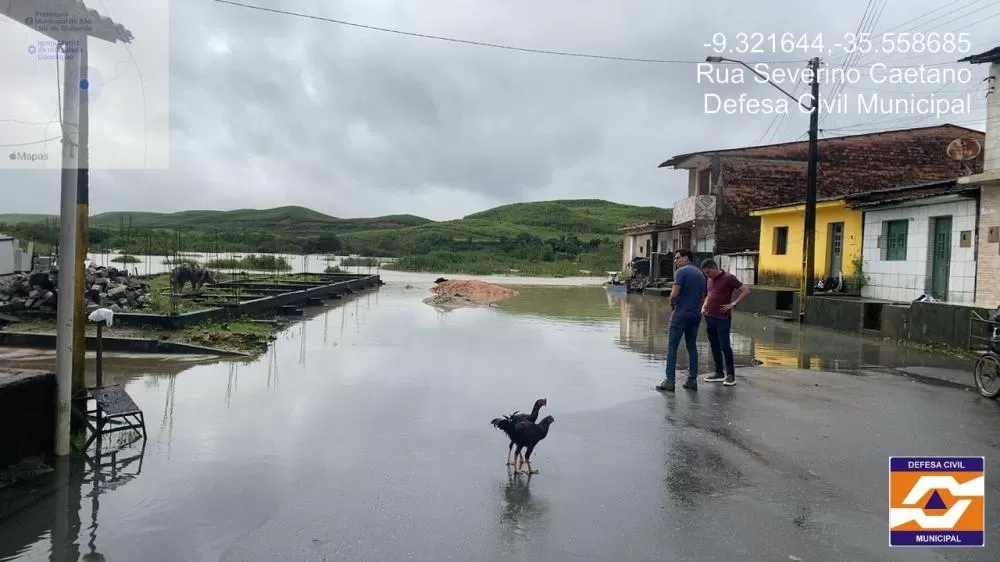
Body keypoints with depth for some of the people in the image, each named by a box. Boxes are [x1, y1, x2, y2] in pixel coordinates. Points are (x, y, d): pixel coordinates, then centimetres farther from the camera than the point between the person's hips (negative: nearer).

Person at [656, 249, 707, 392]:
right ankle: (692, 380, 11)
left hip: (681, 314, -7)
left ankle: (669, 381, -5)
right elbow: (703, 297, 17)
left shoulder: (681, 271, -11)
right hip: (696, 314, 7)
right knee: (692, 347, 12)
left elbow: (674, 294, -18)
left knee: (672, 347, -3)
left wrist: (672, 304, 0)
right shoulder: (700, 274, 14)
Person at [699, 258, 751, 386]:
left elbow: (746, 290, -10)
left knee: (724, 346, -6)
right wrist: (704, 306, 11)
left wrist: (733, 304, -13)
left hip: (723, 318, -7)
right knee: (714, 346, 9)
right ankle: (719, 373, 17)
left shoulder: (729, 278, -7)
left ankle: (730, 375, 2)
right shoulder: (710, 280, 13)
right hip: (709, 317, 7)